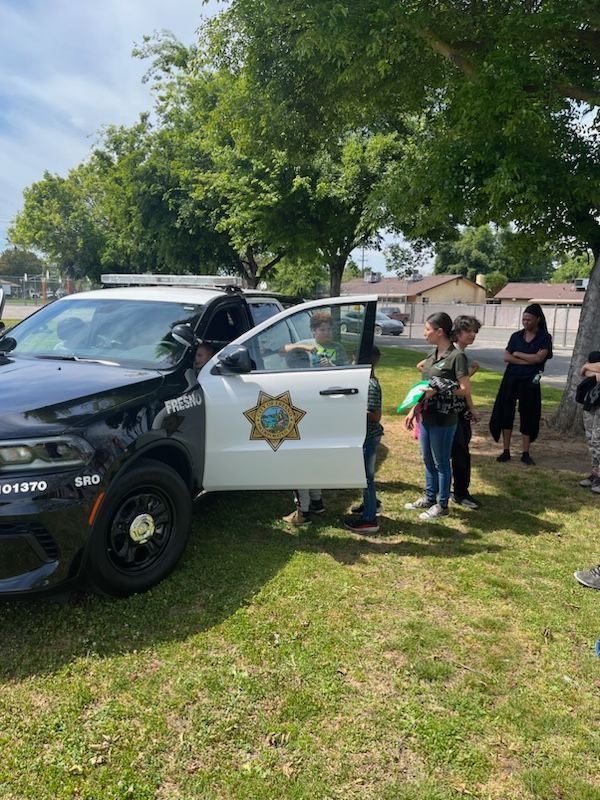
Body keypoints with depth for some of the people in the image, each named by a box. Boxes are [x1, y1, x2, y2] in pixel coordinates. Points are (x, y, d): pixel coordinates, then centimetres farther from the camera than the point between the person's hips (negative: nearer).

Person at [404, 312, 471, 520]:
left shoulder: (456, 356, -14)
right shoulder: (433, 354, 10)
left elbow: (466, 390, -16)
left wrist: (438, 391, -22)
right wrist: (413, 410, 13)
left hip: (444, 419, -8)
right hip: (427, 417, 8)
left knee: (441, 462, 5)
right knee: (428, 460, 18)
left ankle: (442, 505, 18)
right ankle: (429, 498, 33)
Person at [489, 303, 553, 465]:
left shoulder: (544, 338, -2)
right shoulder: (516, 336, 6)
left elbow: (539, 357, -15)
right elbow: (506, 357, -4)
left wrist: (517, 354, -5)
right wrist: (527, 361, -14)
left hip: (529, 382, -3)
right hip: (511, 379, 3)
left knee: (528, 416, 2)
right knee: (506, 413, 3)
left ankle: (525, 453, 13)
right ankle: (506, 451, 12)